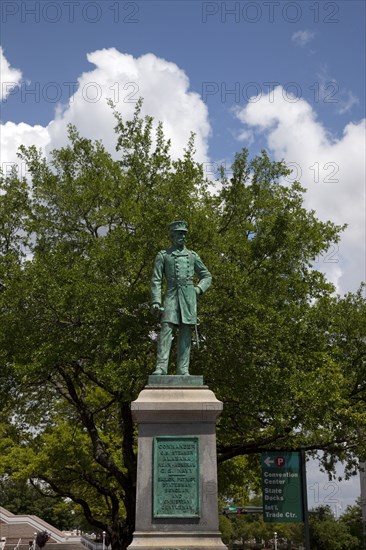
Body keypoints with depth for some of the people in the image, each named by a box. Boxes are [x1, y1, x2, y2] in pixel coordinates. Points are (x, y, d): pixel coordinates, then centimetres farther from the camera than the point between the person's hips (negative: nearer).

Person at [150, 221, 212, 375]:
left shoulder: (192, 255, 16)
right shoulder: (163, 255, 9)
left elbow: (207, 276, 22)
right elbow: (156, 280, 4)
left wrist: (199, 288, 2)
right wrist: (156, 301, -8)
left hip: (188, 297, 2)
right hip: (171, 296, -2)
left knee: (185, 333, -1)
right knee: (166, 329, -14)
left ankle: (183, 370, -1)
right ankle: (161, 367, -19)